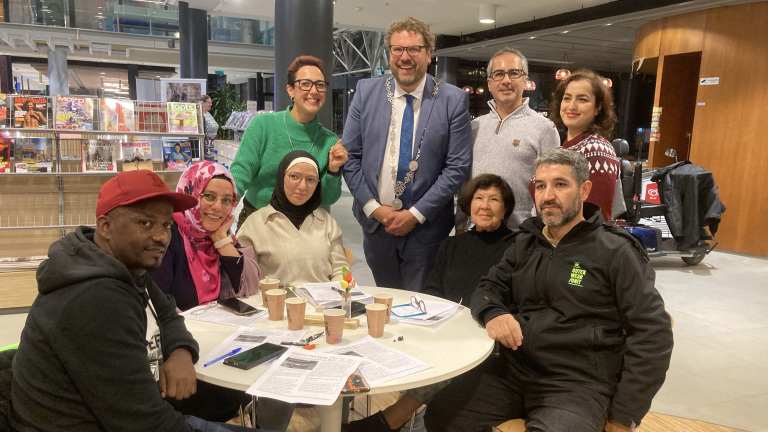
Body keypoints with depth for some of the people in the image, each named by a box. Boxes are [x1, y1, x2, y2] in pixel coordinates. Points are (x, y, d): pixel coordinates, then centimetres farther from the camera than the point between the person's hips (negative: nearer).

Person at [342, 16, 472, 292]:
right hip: (376, 223, 3)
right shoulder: (366, 92, 1)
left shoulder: (453, 100, -5)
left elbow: (458, 167, -8)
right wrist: (373, 207, -8)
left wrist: (416, 214, -13)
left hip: (426, 226, -2)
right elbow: (350, 155, 1)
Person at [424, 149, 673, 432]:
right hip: (512, 369, 5)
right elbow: (488, 289, 13)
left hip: (578, 385, -4)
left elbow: (652, 332, -9)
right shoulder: (525, 242, 12)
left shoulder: (615, 251, -6)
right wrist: (492, 313, -13)